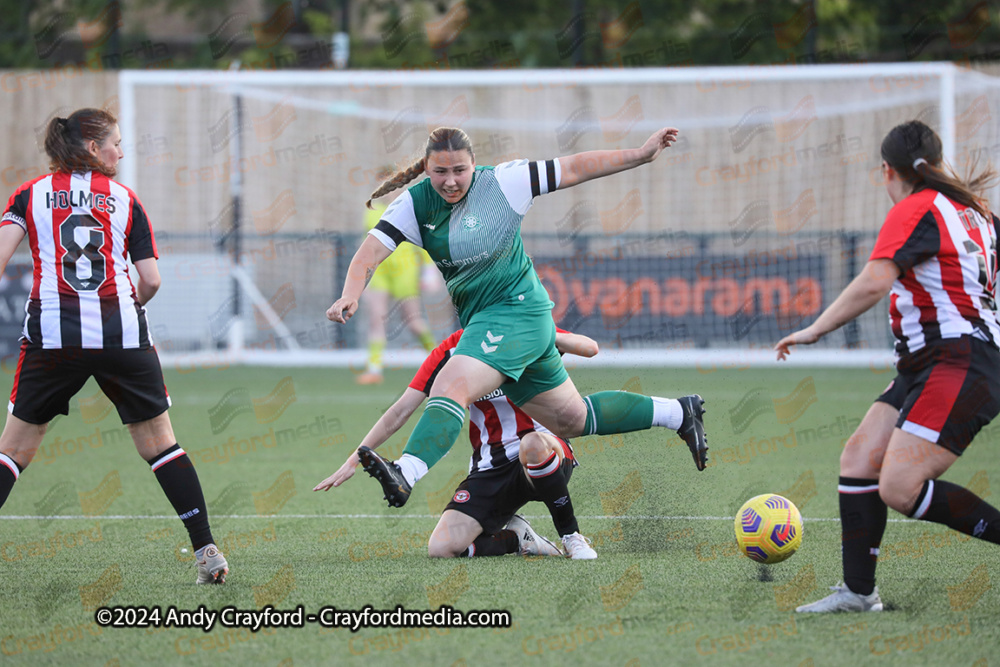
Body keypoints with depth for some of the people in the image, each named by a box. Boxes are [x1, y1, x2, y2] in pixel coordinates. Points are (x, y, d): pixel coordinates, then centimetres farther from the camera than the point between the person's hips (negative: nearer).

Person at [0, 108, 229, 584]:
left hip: (53, 331, 0)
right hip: (121, 334, 0)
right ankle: (206, 551, 5)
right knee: (159, 443, 9)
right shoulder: (123, 199, 11)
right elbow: (150, 280, 5)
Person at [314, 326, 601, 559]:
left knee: (533, 444, -42)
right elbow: (400, 412, 1)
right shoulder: (451, 351, 1)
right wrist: (354, 459, -5)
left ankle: (571, 536, -18)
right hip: (491, 466, 2)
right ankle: (515, 538, 9)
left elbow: (589, 348, -13)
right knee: (441, 548, -19)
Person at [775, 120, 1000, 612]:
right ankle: (858, 590, 3)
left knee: (900, 489, -18)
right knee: (859, 457, 3)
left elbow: (873, 284, -21)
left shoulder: (914, 211, -10)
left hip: (957, 366, -10)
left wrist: (815, 330, -14)